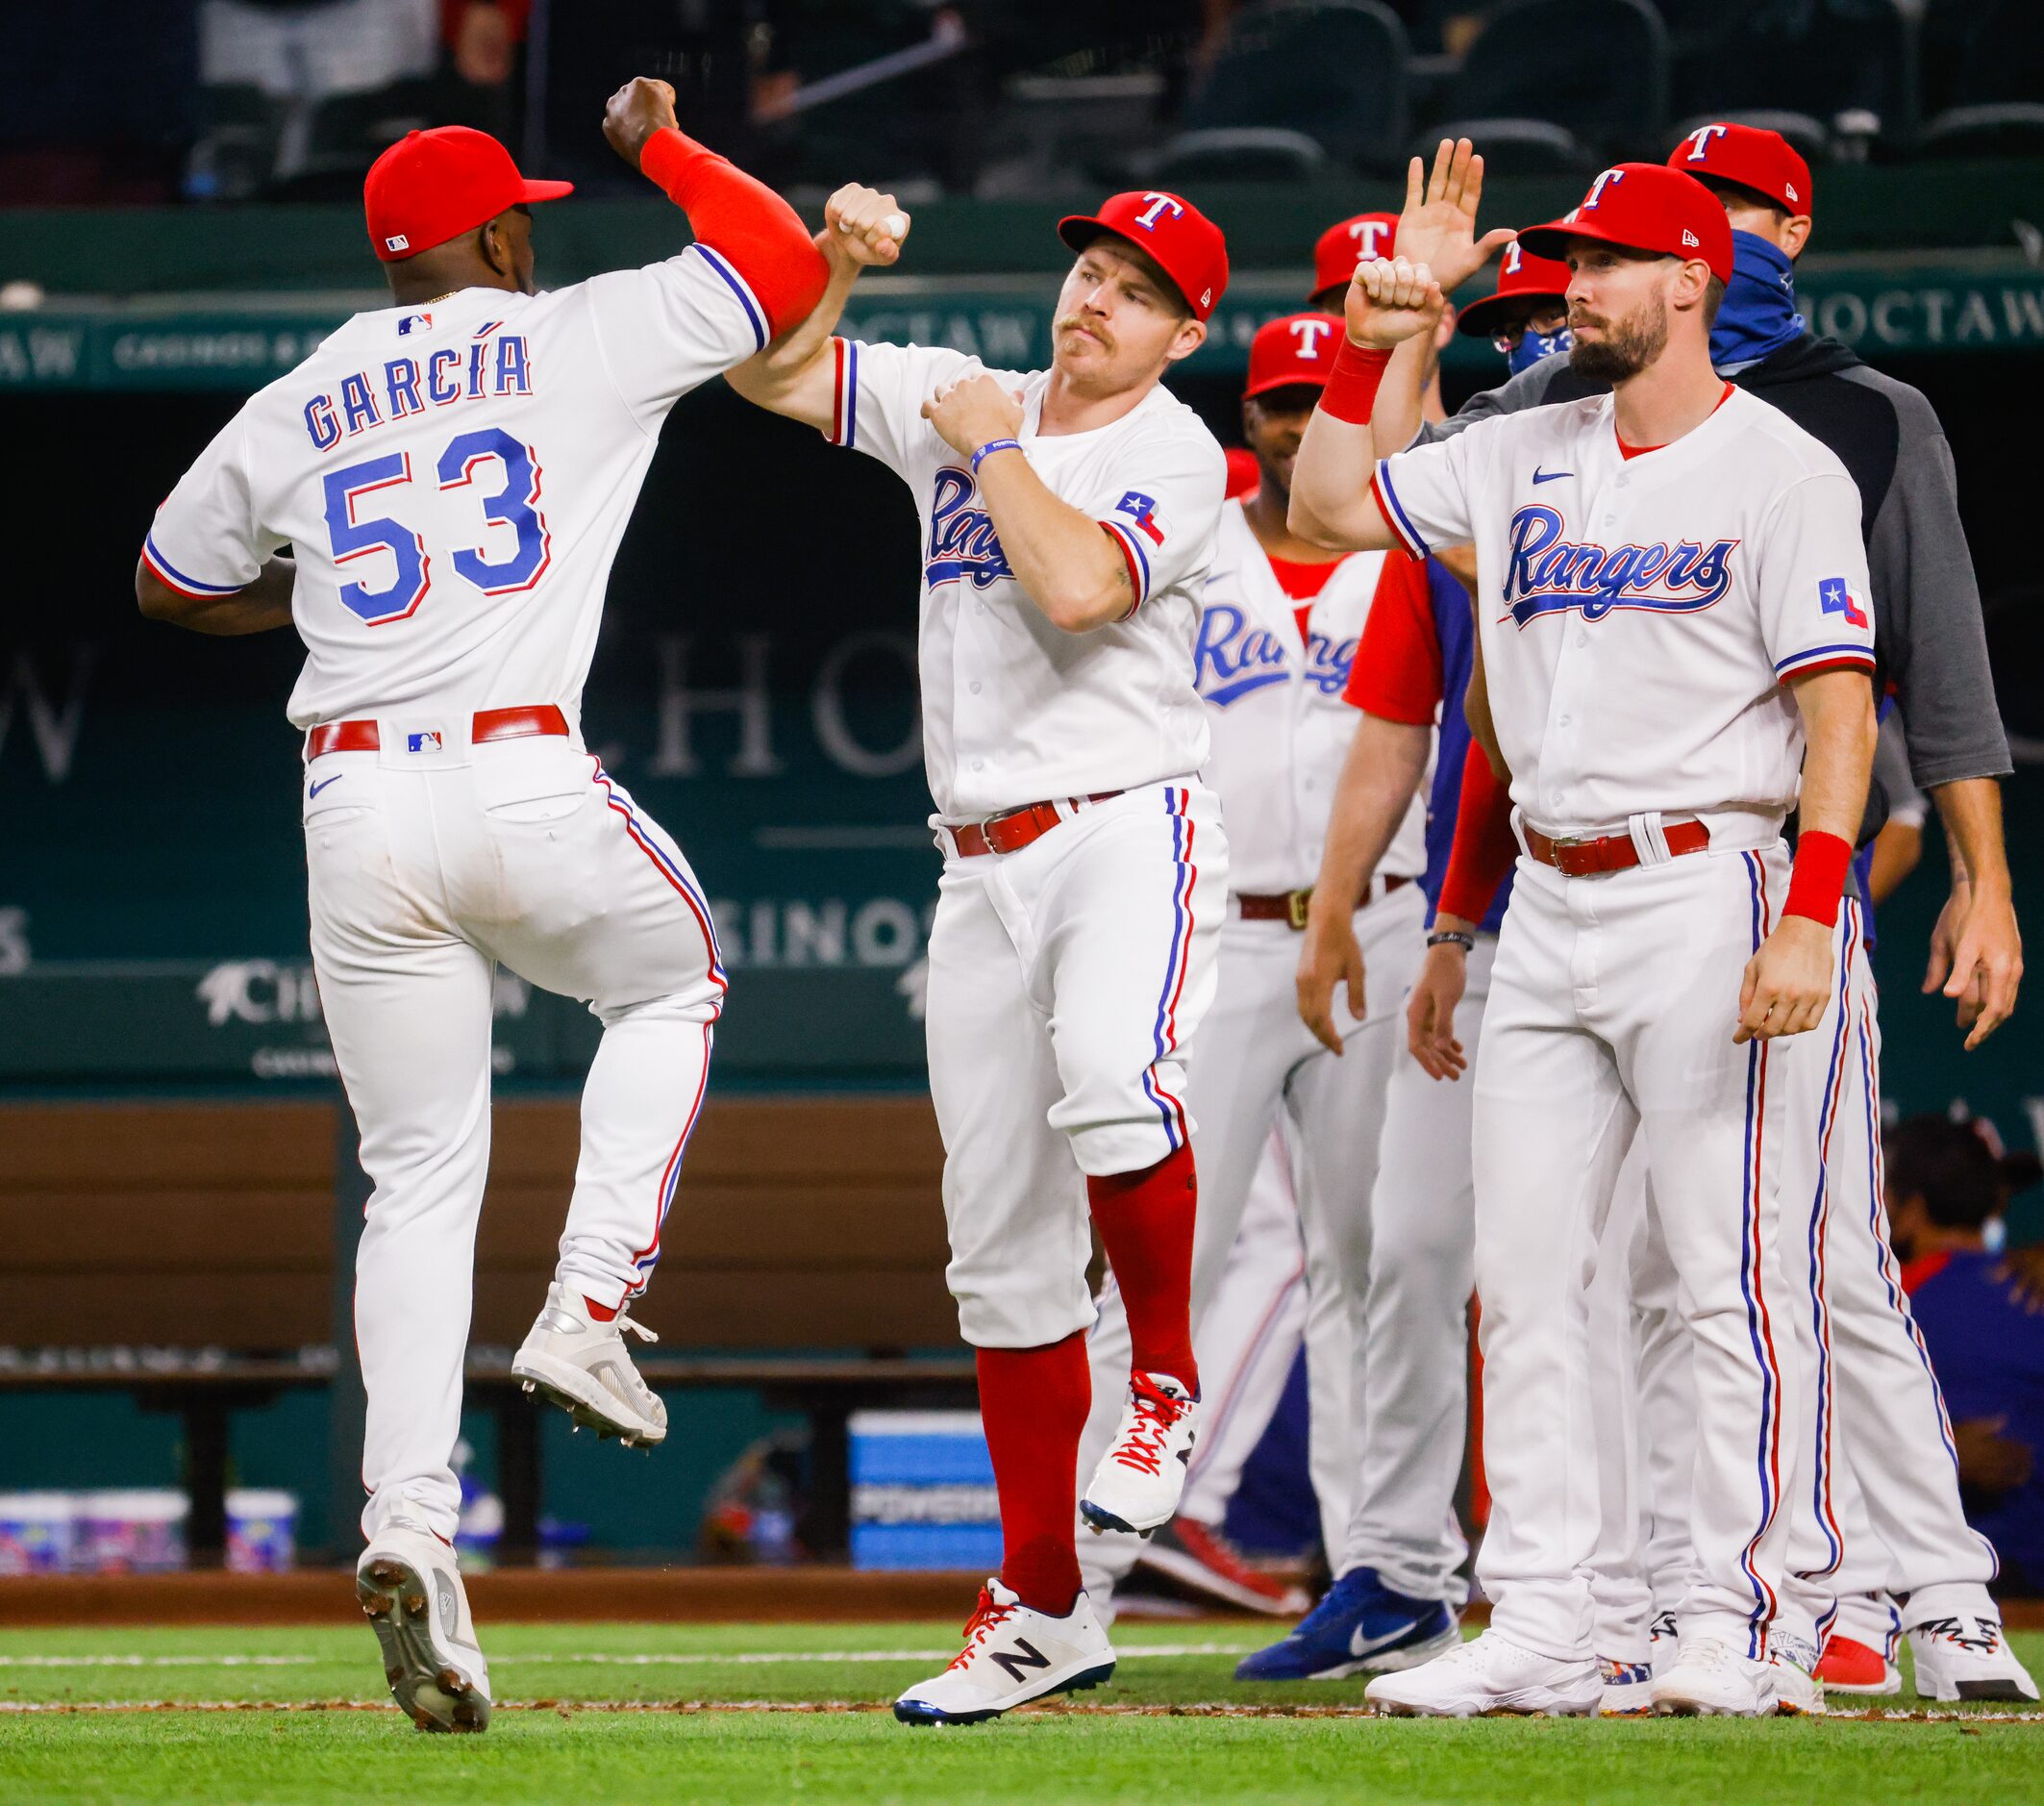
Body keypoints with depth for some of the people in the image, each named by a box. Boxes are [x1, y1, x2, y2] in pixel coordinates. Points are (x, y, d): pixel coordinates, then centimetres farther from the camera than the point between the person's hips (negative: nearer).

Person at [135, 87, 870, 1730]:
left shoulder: (293, 415, 14)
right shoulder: (573, 341, 3)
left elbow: (176, 581, 27)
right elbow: (781, 264, 6)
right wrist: (662, 143, 20)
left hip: (354, 814, 3)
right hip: (526, 784, -3)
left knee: (419, 1180, 8)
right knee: (673, 980, 28)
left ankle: (409, 1523, -9)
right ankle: (591, 1306, 10)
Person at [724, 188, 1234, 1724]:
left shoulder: (1176, 454, -3)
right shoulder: (953, 401, 14)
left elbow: (1077, 585, -21)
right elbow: (772, 367, 11)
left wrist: (995, 451, -7)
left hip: (1131, 831, -6)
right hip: (983, 864, 6)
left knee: (1109, 1077, -38)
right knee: (1001, 1242, 5)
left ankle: (1166, 1393, -16)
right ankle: (1041, 1610, 11)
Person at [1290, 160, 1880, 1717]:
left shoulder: (1784, 473, -5)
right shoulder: (1529, 460, 15)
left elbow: (1840, 710, -12)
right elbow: (1327, 511, 22)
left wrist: (1807, 918, -21)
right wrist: (1367, 356, 9)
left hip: (1701, 892, -7)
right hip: (1549, 908, 7)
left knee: (1724, 1279, -6)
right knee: (1524, 1277, 4)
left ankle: (1735, 1631, -4)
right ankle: (1540, 1630, 7)